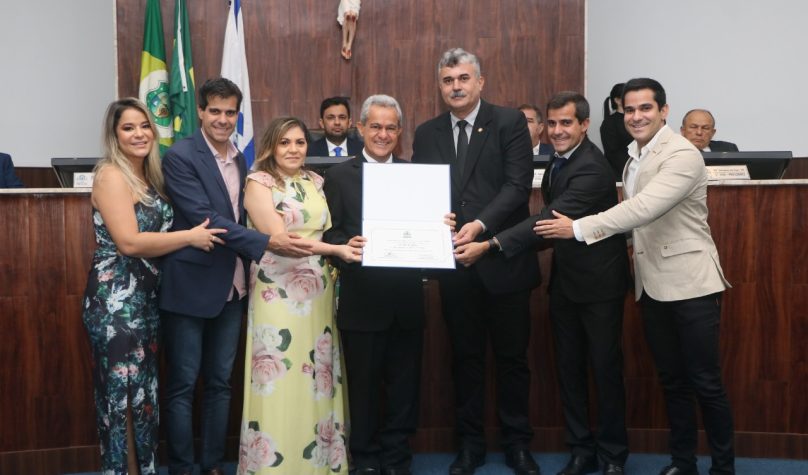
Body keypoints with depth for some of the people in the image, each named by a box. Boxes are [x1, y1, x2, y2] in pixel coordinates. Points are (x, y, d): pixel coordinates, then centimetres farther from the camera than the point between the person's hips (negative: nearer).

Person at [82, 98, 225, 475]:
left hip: (145, 296, 8)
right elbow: (129, 242, -22)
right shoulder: (111, 175, -13)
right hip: (115, 298, -8)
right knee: (125, 390, -1)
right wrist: (191, 237, -16)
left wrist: (194, 235, 0)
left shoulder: (148, 175, 13)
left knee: (144, 388, 14)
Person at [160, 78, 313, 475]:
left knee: (220, 382, 13)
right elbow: (206, 218, -20)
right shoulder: (180, 156, -11)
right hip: (191, 286, -6)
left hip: (231, 287, 7)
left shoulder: (240, 160, 12)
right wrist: (268, 243, -26)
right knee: (182, 385, 4)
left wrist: (249, 271, 8)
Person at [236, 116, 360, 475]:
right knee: (279, 383, -2)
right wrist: (336, 250, -21)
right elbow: (278, 238, -15)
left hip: (318, 294, 5)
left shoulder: (316, 182, 13)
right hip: (277, 295, -5)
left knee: (319, 381, 9)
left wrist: (348, 245, -4)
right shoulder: (258, 183, -4)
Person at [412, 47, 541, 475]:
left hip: (503, 259, -3)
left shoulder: (509, 122, -2)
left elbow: (518, 184, -12)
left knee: (511, 356, 8)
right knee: (465, 356, 12)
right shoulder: (426, 134, 9)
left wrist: (480, 224, -24)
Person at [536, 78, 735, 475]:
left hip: (690, 284, -7)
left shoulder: (682, 155, -15)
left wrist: (579, 228, -26)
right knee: (672, 381, 14)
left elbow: (645, 208, -26)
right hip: (653, 286, 7)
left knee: (705, 382, 1)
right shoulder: (634, 157, 12)